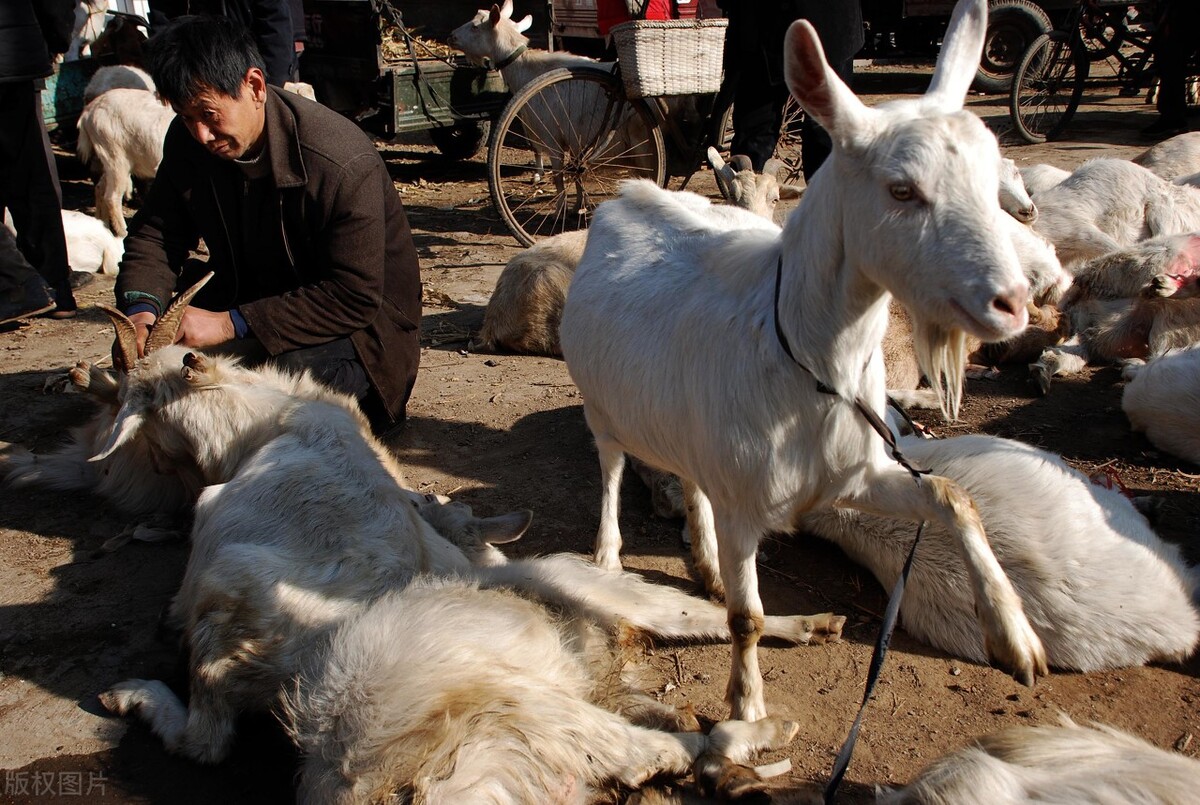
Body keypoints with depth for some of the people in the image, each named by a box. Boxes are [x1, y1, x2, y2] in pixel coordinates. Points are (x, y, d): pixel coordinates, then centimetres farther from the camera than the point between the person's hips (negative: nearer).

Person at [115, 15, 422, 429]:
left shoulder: (343, 162, -29)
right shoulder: (189, 141, -7)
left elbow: (356, 298, -31)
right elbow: (155, 231, 1)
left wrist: (232, 324, -34)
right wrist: (141, 309, -22)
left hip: (361, 321, -6)